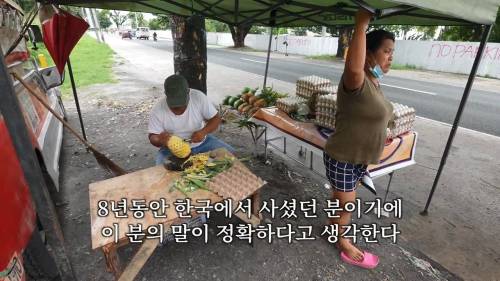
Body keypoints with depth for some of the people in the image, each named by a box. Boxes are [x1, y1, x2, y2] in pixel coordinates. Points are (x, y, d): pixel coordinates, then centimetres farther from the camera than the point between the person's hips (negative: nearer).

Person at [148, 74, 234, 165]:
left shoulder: (198, 97, -14)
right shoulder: (158, 109, -15)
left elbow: (215, 118, -8)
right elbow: (153, 137, -8)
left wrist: (203, 132, -27)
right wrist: (160, 140, -33)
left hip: (202, 142, 2)